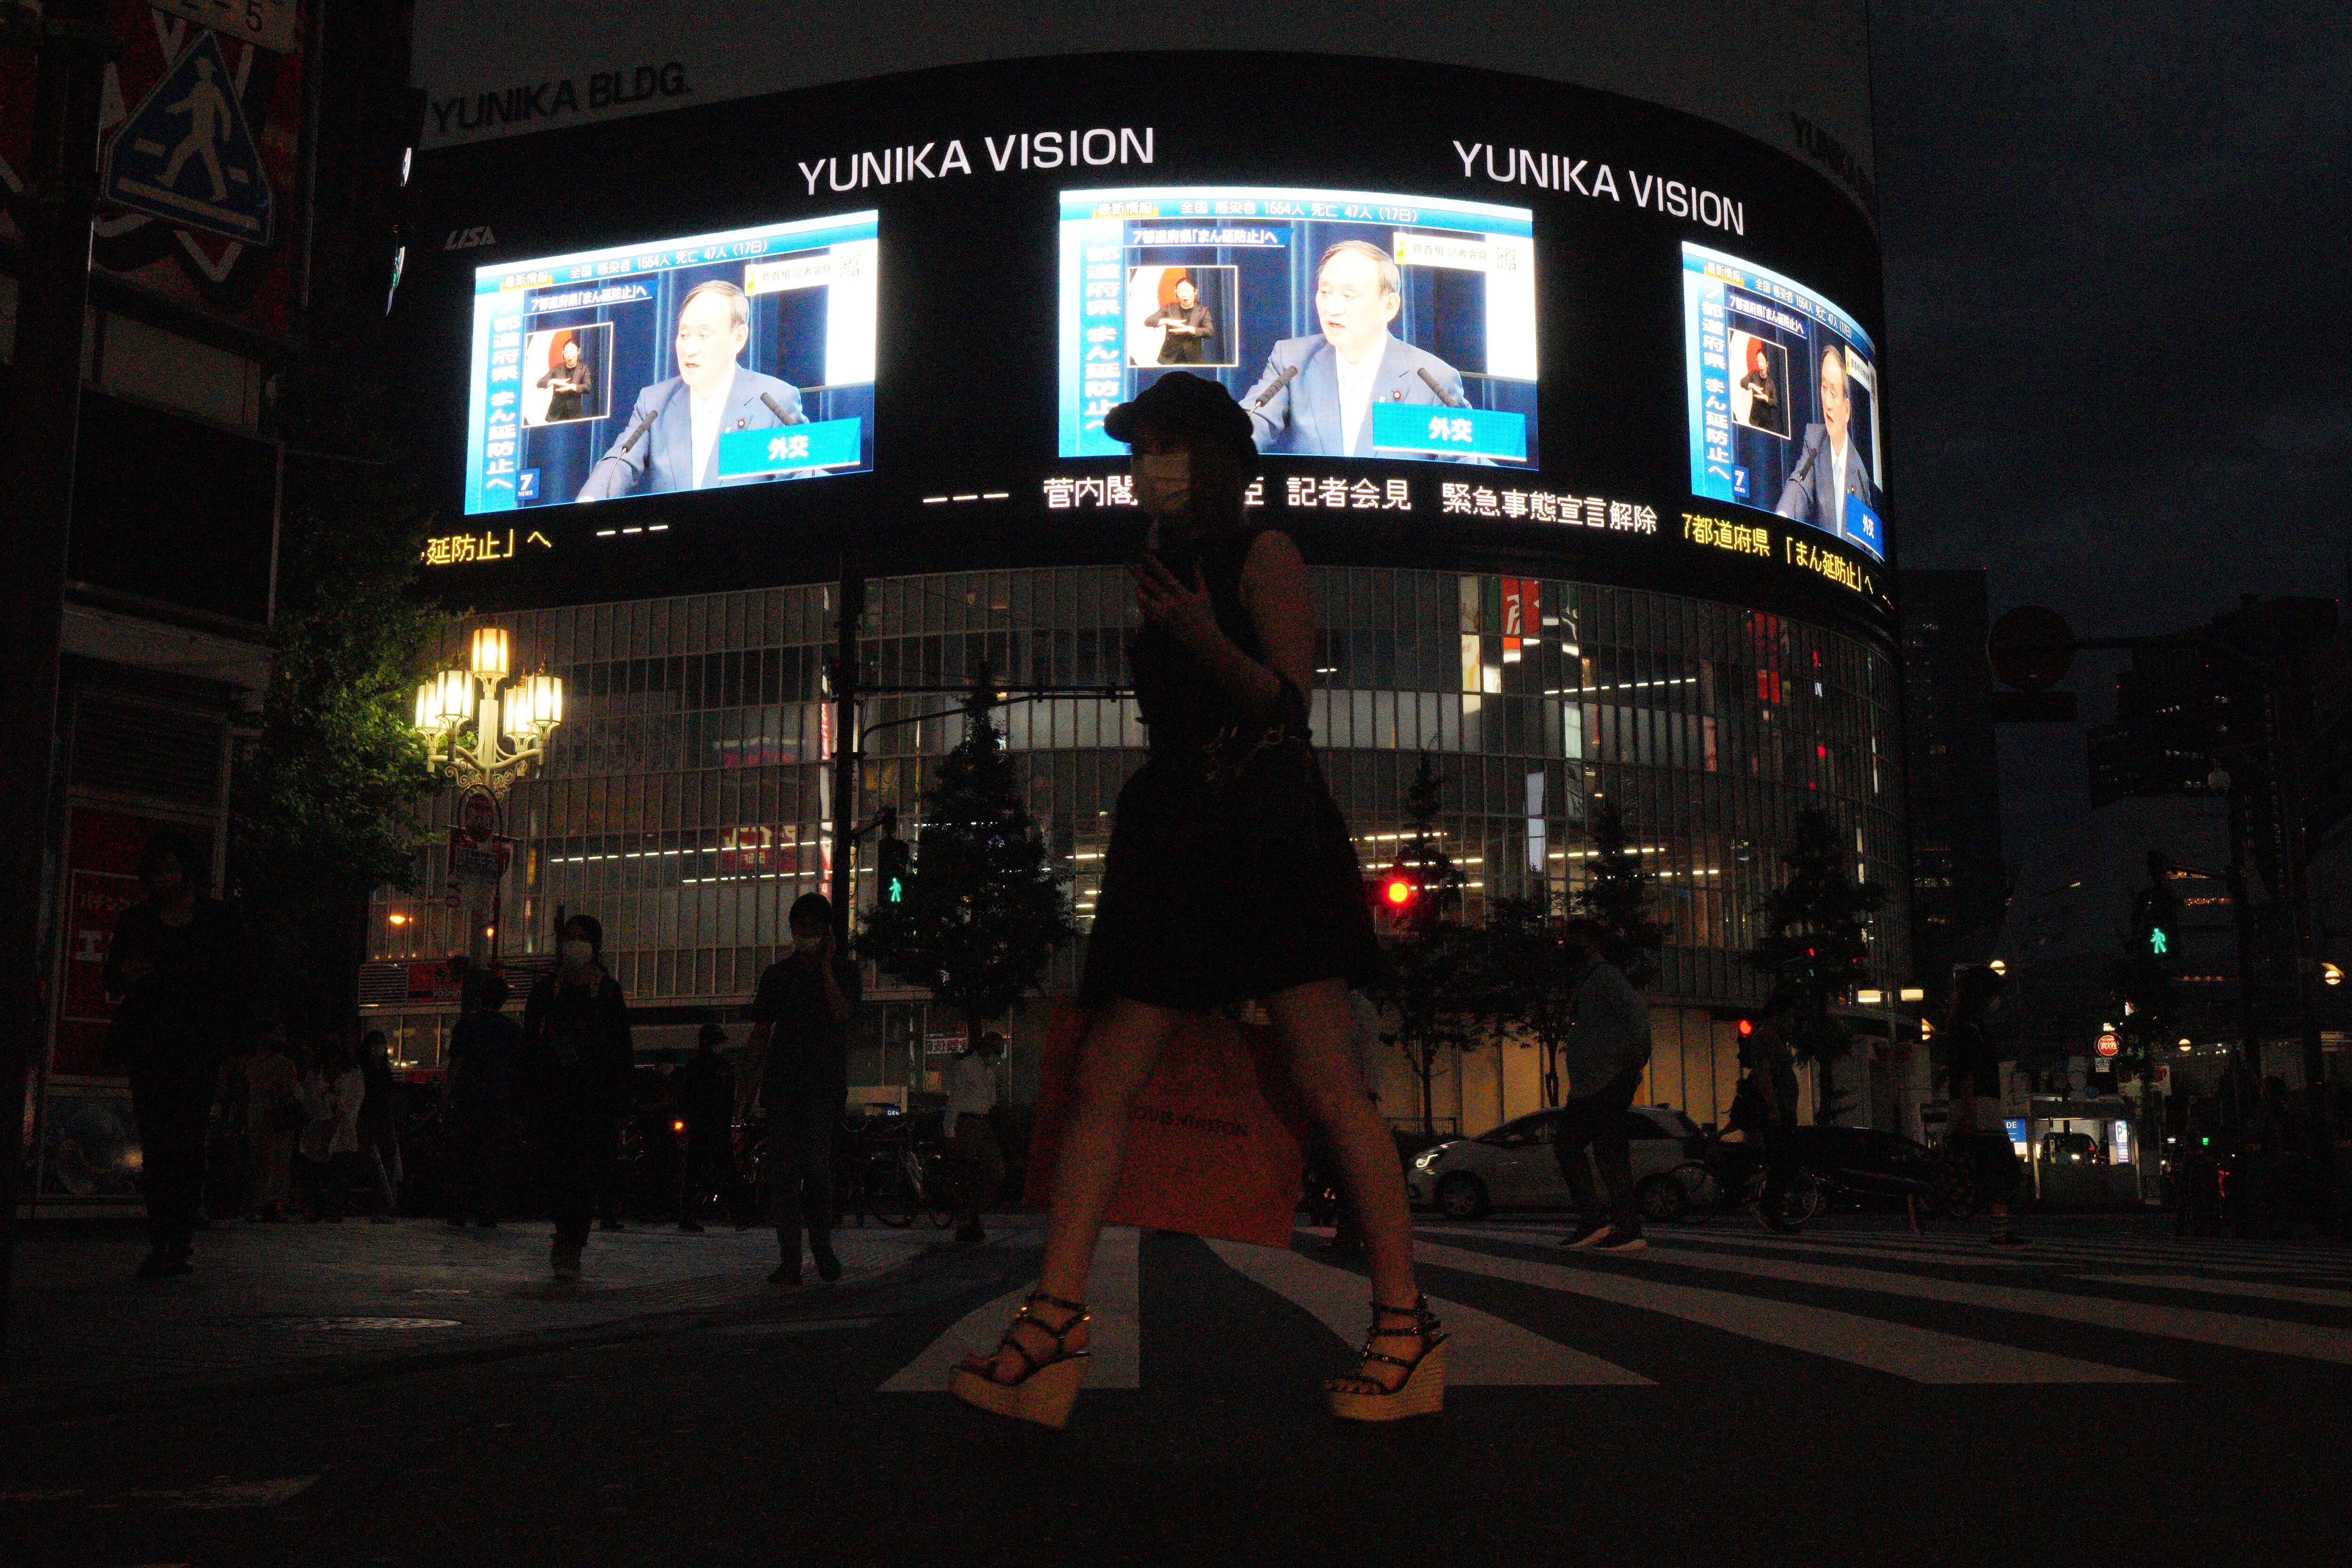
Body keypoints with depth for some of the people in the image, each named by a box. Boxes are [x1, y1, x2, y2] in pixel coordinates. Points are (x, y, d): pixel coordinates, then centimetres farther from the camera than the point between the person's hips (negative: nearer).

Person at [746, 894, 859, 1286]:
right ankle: (790, 1258, 2)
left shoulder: (844, 970, 9)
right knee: (783, 1168, -2)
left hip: (824, 1082, -3)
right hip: (782, 1083, 3)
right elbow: (761, 1030, 17)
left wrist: (825, 967, -8)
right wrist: (762, 1066, 1)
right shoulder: (777, 973, 17)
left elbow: (842, 1012, -9)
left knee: (815, 1161, -15)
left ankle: (822, 1242, 6)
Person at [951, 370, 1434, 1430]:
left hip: (1268, 829, -7)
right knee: (1104, 1078, -5)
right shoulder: (1158, 571, 24)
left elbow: (1287, 700, -8)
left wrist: (1206, 643, -21)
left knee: (1328, 1087, -9)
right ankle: (1052, 1328, -7)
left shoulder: (1263, 557, 3)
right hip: (1172, 834, 7)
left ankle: (1407, 1330, -2)